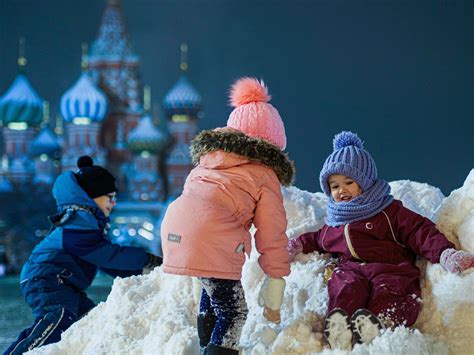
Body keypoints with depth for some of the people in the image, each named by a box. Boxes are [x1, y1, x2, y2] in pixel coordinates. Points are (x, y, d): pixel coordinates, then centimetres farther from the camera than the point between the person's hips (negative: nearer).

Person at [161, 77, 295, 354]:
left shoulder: (209, 157, 28)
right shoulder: (265, 175, 11)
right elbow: (272, 236, 11)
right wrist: (274, 297, 16)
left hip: (174, 227, 7)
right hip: (211, 238, -7)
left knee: (215, 290, 31)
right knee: (233, 313, 1)